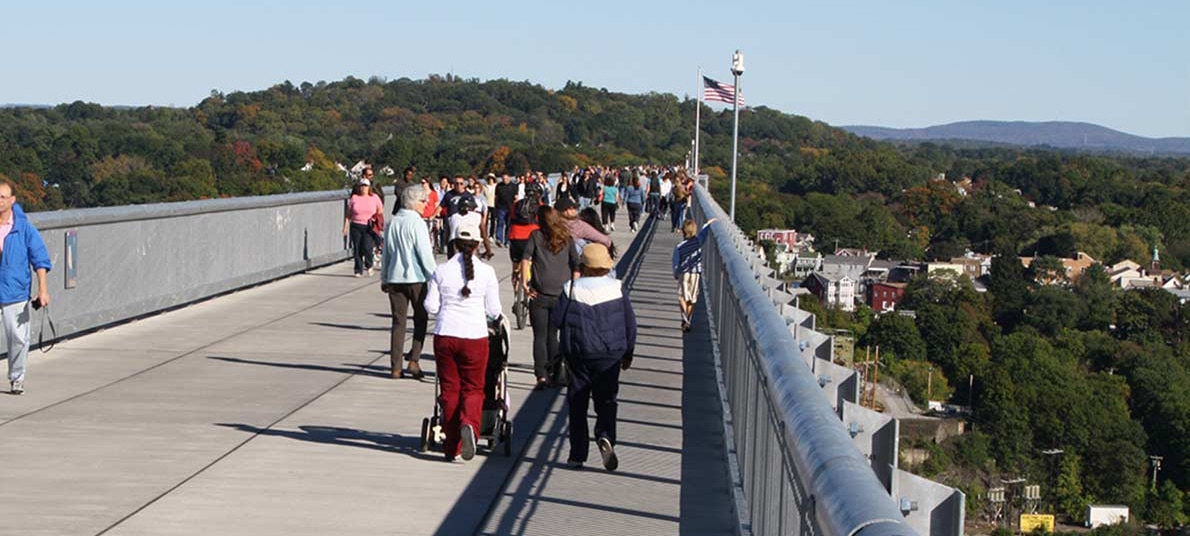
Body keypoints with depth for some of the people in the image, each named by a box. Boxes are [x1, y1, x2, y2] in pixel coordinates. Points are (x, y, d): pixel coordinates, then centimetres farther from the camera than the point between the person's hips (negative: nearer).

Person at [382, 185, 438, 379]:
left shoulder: (392, 223, 8)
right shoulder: (417, 223, -12)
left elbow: (386, 253, 14)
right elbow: (425, 254, -14)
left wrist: (384, 278, 23)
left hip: (394, 278, 5)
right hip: (415, 277, -5)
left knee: (398, 322, 8)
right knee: (420, 320, 9)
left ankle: (396, 367, 6)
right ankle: (413, 361, -1)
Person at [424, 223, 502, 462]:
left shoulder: (441, 271, -1)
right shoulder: (486, 272, -4)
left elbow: (430, 306, 0)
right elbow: (494, 310, -1)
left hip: (444, 336, 1)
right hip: (474, 336, -1)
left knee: (449, 389, 10)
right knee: (473, 389, 11)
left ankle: (452, 447, 11)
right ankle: (469, 424, -19)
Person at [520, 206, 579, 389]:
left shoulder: (536, 236, 1)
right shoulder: (566, 239, 7)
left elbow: (525, 258, -11)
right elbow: (576, 265, 5)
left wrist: (525, 283, -8)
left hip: (539, 294, -2)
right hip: (562, 295, 2)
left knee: (540, 337, 2)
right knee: (552, 336, 15)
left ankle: (541, 375, -8)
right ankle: (554, 371, 15)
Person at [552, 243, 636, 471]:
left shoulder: (571, 289, -7)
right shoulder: (616, 288, -2)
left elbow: (556, 320, -4)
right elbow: (630, 324, 3)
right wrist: (628, 353, 15)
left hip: (578, 355, 0)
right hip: (610, 355, 1)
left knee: (577, 403, 9)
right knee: (606, 400, 8)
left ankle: (577, 454, 9)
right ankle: (605, 435, -21)